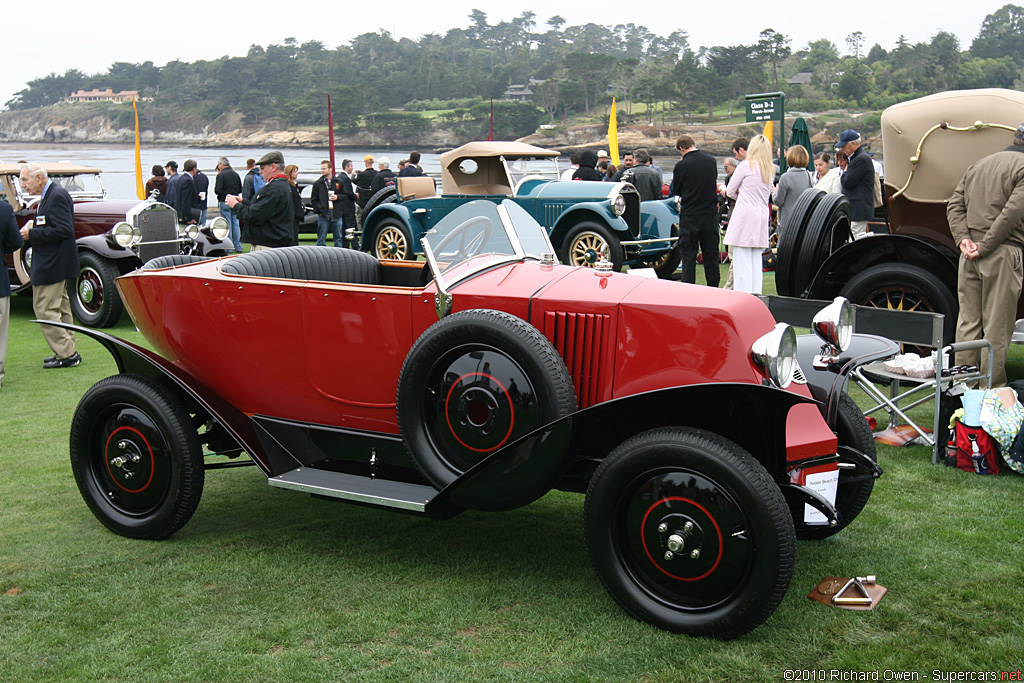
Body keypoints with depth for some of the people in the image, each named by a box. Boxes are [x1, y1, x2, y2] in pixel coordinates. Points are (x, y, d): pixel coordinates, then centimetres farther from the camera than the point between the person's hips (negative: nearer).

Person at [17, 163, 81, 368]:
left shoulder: (57, 195, -17)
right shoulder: (48, 196, 15)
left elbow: (64, 230, -25)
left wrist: (32, 234, -21)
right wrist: (32, 228, 0)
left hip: (51, 266, -11)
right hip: (52, 263, 11)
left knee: (45, 309, -8)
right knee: (60, 309, 15)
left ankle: (66, 353, -4)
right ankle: (67, 352, 22)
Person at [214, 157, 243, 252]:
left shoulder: (221, 175, -11)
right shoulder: (235, 174, 7)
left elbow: (217, 190, -16)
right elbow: (240, 190, 10)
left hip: (224, 202, -5)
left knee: (227, 224, -1)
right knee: (235, 224, 9)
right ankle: (238, 247, 10)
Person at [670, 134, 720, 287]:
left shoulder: (681, 165, -13)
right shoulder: (711, 160, 0)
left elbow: (675, 191, 0)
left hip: (689, 215, -4)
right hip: (710, 213, 4)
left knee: (688, 254, 3)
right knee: (711, 254, 12)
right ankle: (713, 287, 17)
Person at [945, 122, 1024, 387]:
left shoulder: (980, 164, 17)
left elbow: (955, 204, 10)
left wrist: (963, 239, 0)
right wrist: (985, 246, -15)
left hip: (970, 253, 7)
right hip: (1002, 252, -6)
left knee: (968, 321, 11)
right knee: (997, 325, 0)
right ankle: (992, 390, 5)